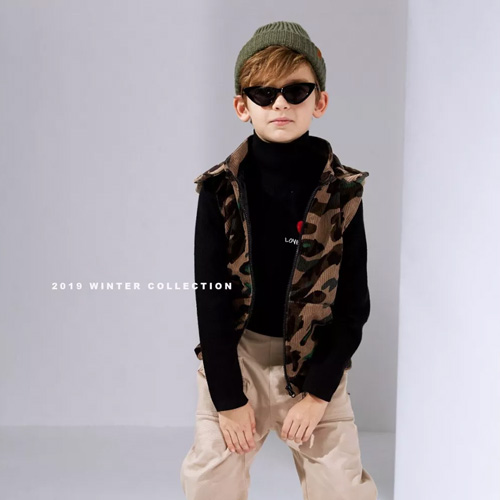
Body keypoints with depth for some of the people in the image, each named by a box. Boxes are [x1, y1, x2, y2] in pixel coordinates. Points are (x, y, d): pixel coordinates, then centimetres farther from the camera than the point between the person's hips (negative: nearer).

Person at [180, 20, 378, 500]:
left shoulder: (342, 191, -8)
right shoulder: (221, 189, -9)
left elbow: (353, 301, -5)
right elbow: (211, 296, -8)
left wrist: (319, 392, -9)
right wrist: (228, 396, -9)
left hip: (314, 359, 0)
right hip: (235, 356, 0)